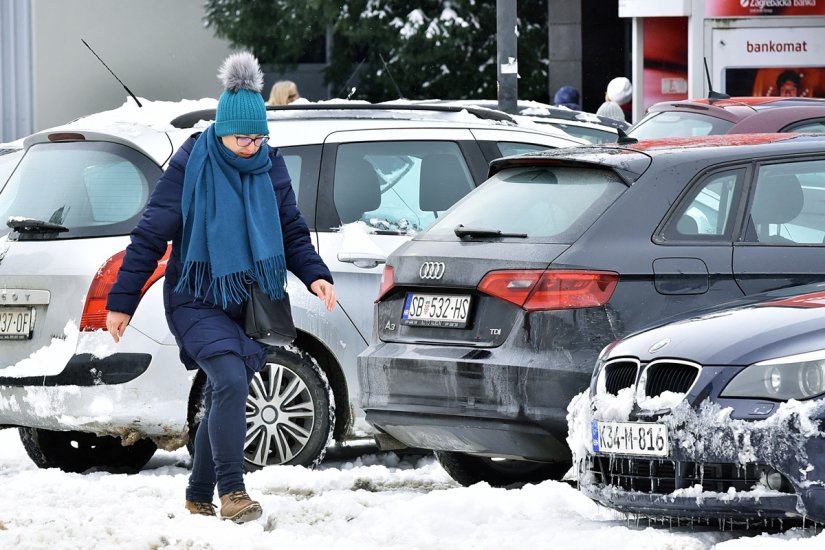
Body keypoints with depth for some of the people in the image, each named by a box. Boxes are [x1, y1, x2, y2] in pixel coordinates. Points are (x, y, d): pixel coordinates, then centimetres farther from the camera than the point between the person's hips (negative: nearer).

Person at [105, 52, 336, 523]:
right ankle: (231, 492, -23)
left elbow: (293, 233, 13)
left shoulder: (271, 167, 3)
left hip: (252, 303, 5)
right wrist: (122, 302, -7)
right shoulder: (191, 165, -10)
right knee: (231, 380, -25)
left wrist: (316, 274, -6)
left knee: (224, 400, 10)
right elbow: (151, 235, -7)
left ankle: (199, 500, 24)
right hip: (198, 302, -5)